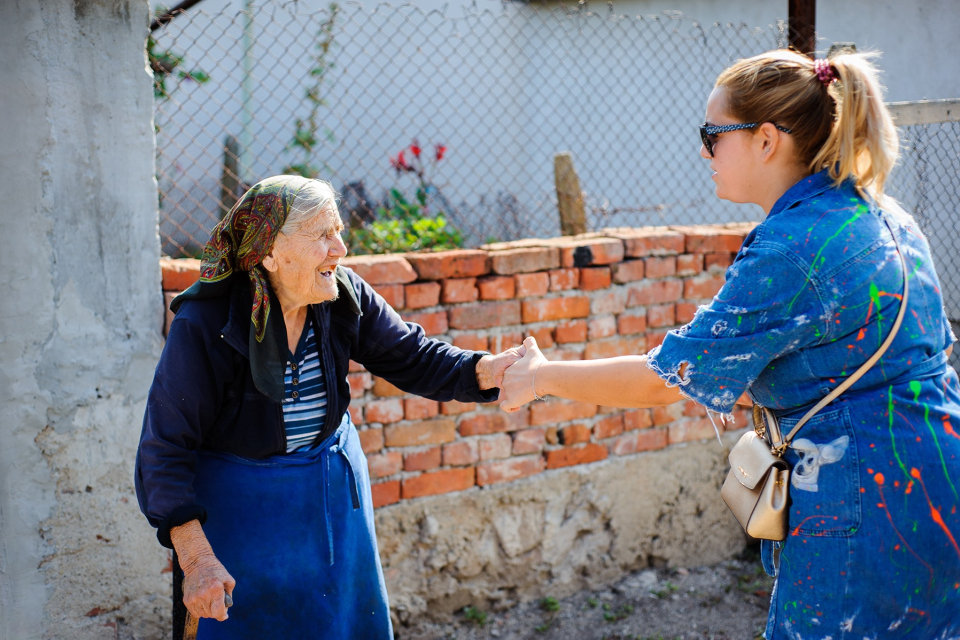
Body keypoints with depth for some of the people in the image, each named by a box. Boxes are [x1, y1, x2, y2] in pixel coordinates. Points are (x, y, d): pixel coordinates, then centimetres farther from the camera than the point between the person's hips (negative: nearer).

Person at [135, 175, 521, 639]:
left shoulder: (343, 297, -11)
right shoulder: (204, 326, -25)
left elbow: (413, 359, -5)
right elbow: (165, 451, -21)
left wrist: (494, 369, -24)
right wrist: (196, 560, -28)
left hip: (335, 497, 5)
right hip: (240, 511, -5)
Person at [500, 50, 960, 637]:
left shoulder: (791, 250, -21)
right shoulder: (881, 215, 8)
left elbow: (663, 381, -15)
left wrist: (542, 377, -2)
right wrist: (735, 386, 20)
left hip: (869, 509, -9)